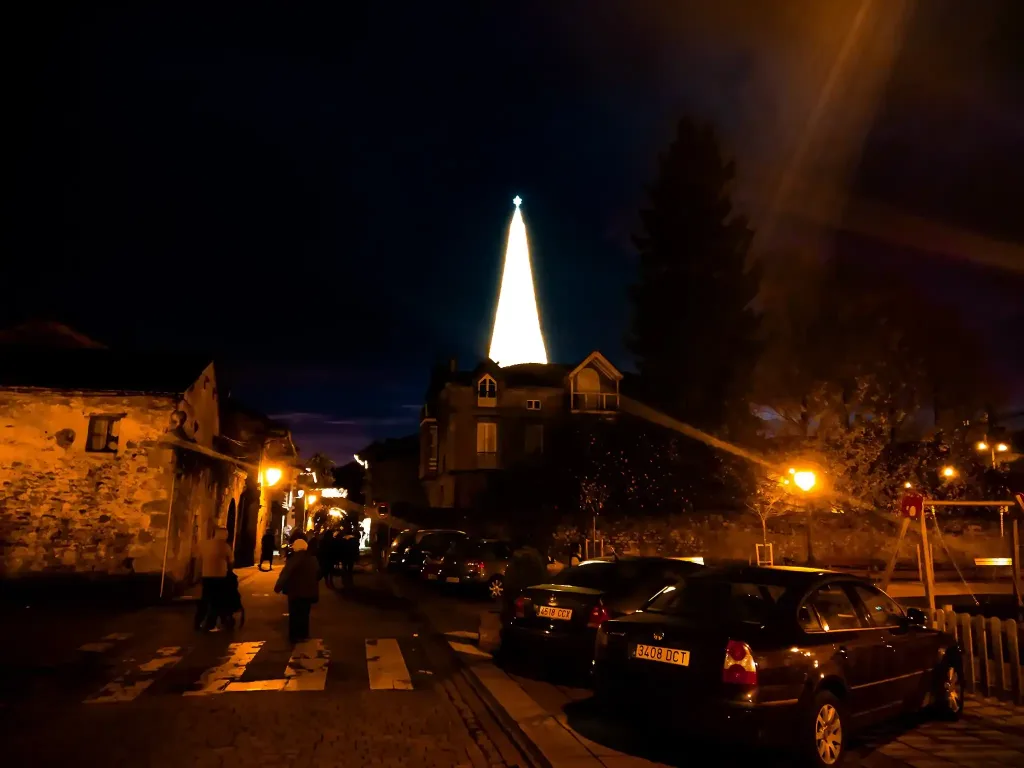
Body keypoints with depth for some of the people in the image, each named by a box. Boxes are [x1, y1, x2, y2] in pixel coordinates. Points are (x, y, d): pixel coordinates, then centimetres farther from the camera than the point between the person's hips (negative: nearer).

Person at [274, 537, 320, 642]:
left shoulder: (294, 559, -15)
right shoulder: (312, 559, 6)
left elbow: (285, 574, -22)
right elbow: (318, 574, 17)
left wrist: (278, 586, -16)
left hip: (296, 591, -6)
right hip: (309, 591, 6)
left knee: (295, 614, 7)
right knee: (304, 614, 17)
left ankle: (295, 636, 11)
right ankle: (303, 635, 23)